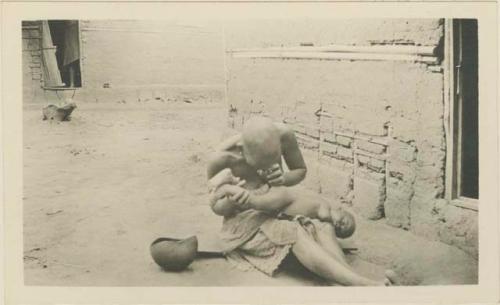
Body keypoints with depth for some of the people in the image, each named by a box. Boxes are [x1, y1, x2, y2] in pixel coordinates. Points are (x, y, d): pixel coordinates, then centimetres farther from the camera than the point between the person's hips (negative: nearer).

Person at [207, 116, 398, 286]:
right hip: (244, 223, -5)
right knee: (294, 234, -32)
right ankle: (363, 285, -47)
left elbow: (301, 171, 4)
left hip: (275, 213, 5)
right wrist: (231, 201, -32)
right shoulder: (221, 159, -24)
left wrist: (283, 178, -20)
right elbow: (216, 207, -7)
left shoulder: (284, 136, -17)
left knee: (323, 228, -24)